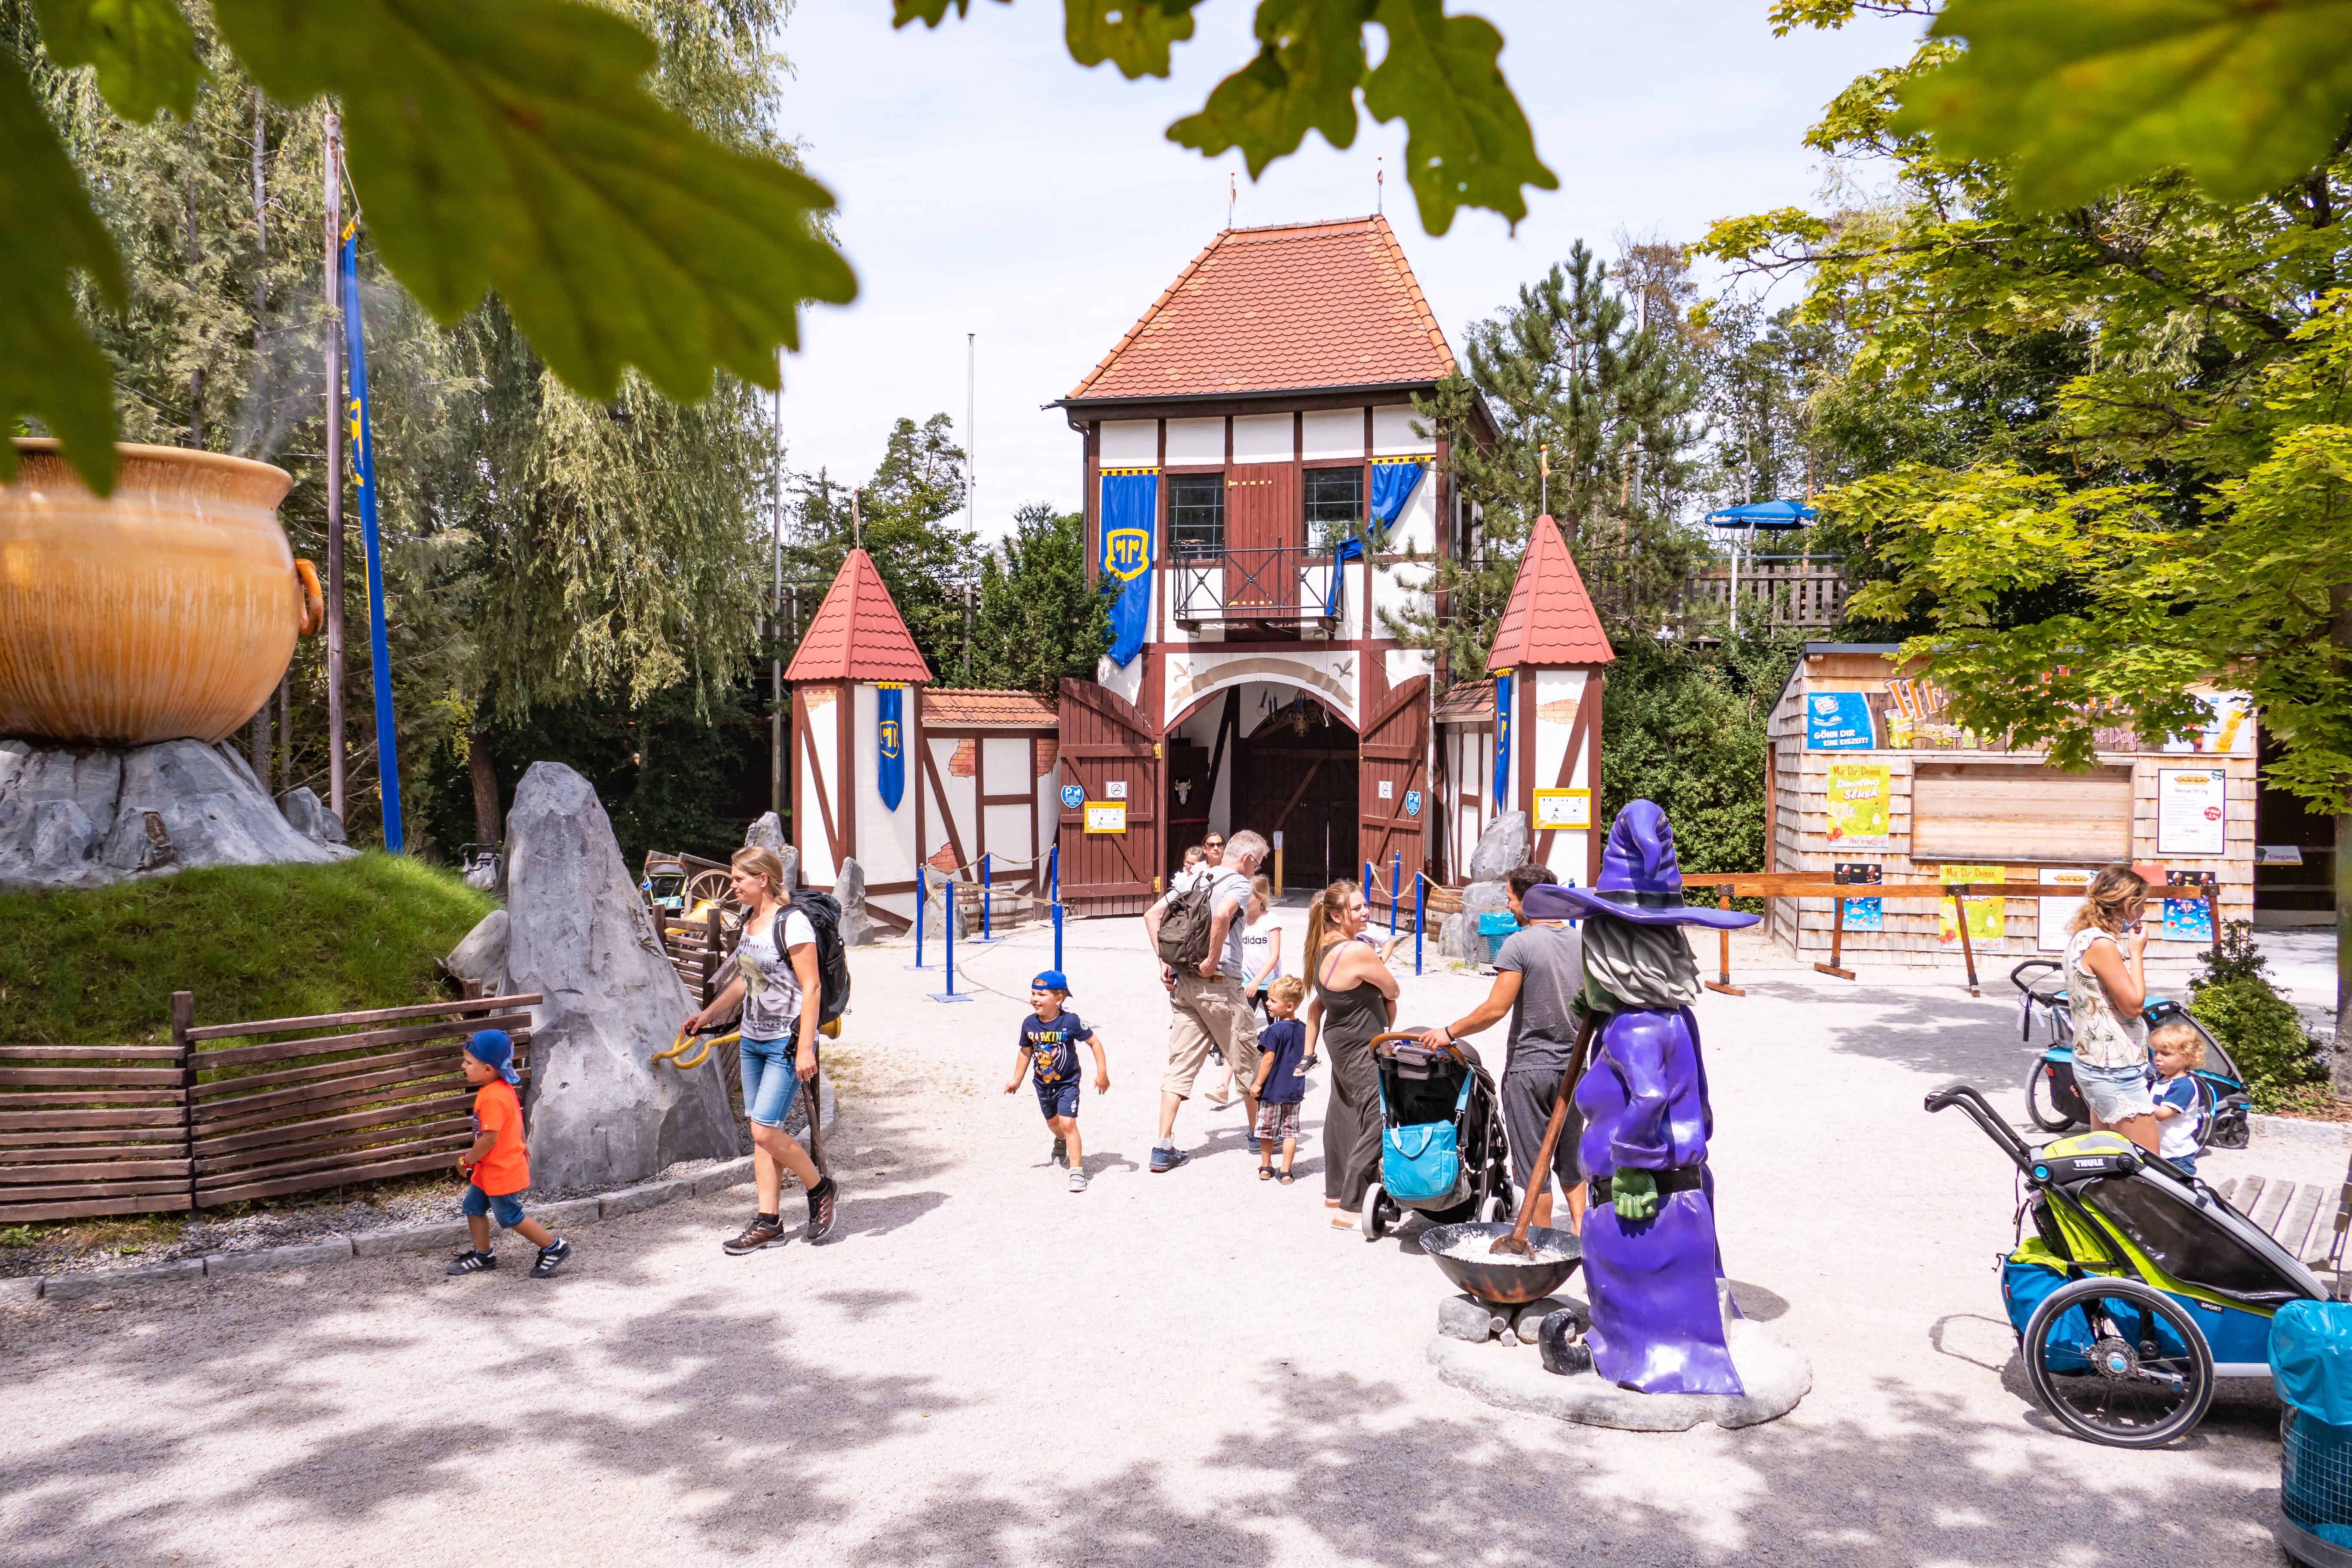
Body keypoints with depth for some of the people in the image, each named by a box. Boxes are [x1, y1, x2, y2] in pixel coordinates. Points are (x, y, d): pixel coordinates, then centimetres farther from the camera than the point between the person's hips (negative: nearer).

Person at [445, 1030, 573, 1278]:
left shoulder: (493, 1099, -28)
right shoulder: (504, 1088, 3)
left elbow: (490, 1137, -29)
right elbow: (517, 1119, 17)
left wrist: (467, 1160, -15)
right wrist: (522, 1147, 30)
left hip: (502, 1173, -10)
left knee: (511, 1218, 3)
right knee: (473, 1207, 17)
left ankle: (555, 1248, 11)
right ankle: (483, 1255, 29)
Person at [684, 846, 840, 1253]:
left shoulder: (792, 923, -16)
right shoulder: (749, 919, 9)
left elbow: (812, 988, -18)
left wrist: (805, 1048, -21)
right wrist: (708, 1014, 21)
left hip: (787, 1042, -8)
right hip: (752, 1039, 8)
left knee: (765, 1130, -11)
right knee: (759, 1131, 9)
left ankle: (820, 1189, 12)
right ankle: (769, 1221, 16)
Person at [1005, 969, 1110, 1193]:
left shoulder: (1071, 1022, -23)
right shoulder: (1029, 1024, -11)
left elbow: (1094, 1042, -12)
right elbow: (1026, 1052, 5)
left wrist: (1102, 1073, -14)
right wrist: (1016, 1080, 10)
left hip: (1067, 1082, -5)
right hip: (1042, 1083, 5)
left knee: (1068, 1123, -17)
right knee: (1053, 1122, 24)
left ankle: (1077, 1171, -10)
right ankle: (1061, 1143, 59)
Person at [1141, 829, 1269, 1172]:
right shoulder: (1239, 884, -7)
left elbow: (1151, 915, 11)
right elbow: (1222, 916, -29)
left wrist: (1165, 961, 7)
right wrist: (1213, 961, -19)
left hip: (1182, 984, 6)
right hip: (1218, 985, -6)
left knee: (1180, 1065, 7)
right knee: (1247, 1060, 12)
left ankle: (1164, 1148, 1)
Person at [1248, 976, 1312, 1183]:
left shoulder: (1274, 1030, -18)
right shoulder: (1303, 1030, 2)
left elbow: (1268, 1059, -18)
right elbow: (1305, 1058, 11)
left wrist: (1258, 1084, -10)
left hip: (1272, 1090, -5)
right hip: (1295, 1091, 5)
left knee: (1267, 1130, 11)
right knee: (1290, 1131, 9)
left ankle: (1266, 1168, 22)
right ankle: (1286, 1172, 8)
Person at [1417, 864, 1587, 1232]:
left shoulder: (1520, 944, -16)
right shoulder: (1582, 942, 3)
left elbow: (1495, 1009, -19)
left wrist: (1449, 1033, -8)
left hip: (1529, 1067, -6)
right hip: (1572, 1067, 6)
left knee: (1533, 1165, 5)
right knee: (1570, 1159, 20)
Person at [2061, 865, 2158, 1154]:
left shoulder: (2082, 936, 11)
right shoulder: (2101, 943, -19)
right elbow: (2133, 1004, -16)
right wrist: (2136, 952, -10)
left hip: (2097, 1062, 10)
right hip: (2114, 1069, -10)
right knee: (2147, 1160, -7)